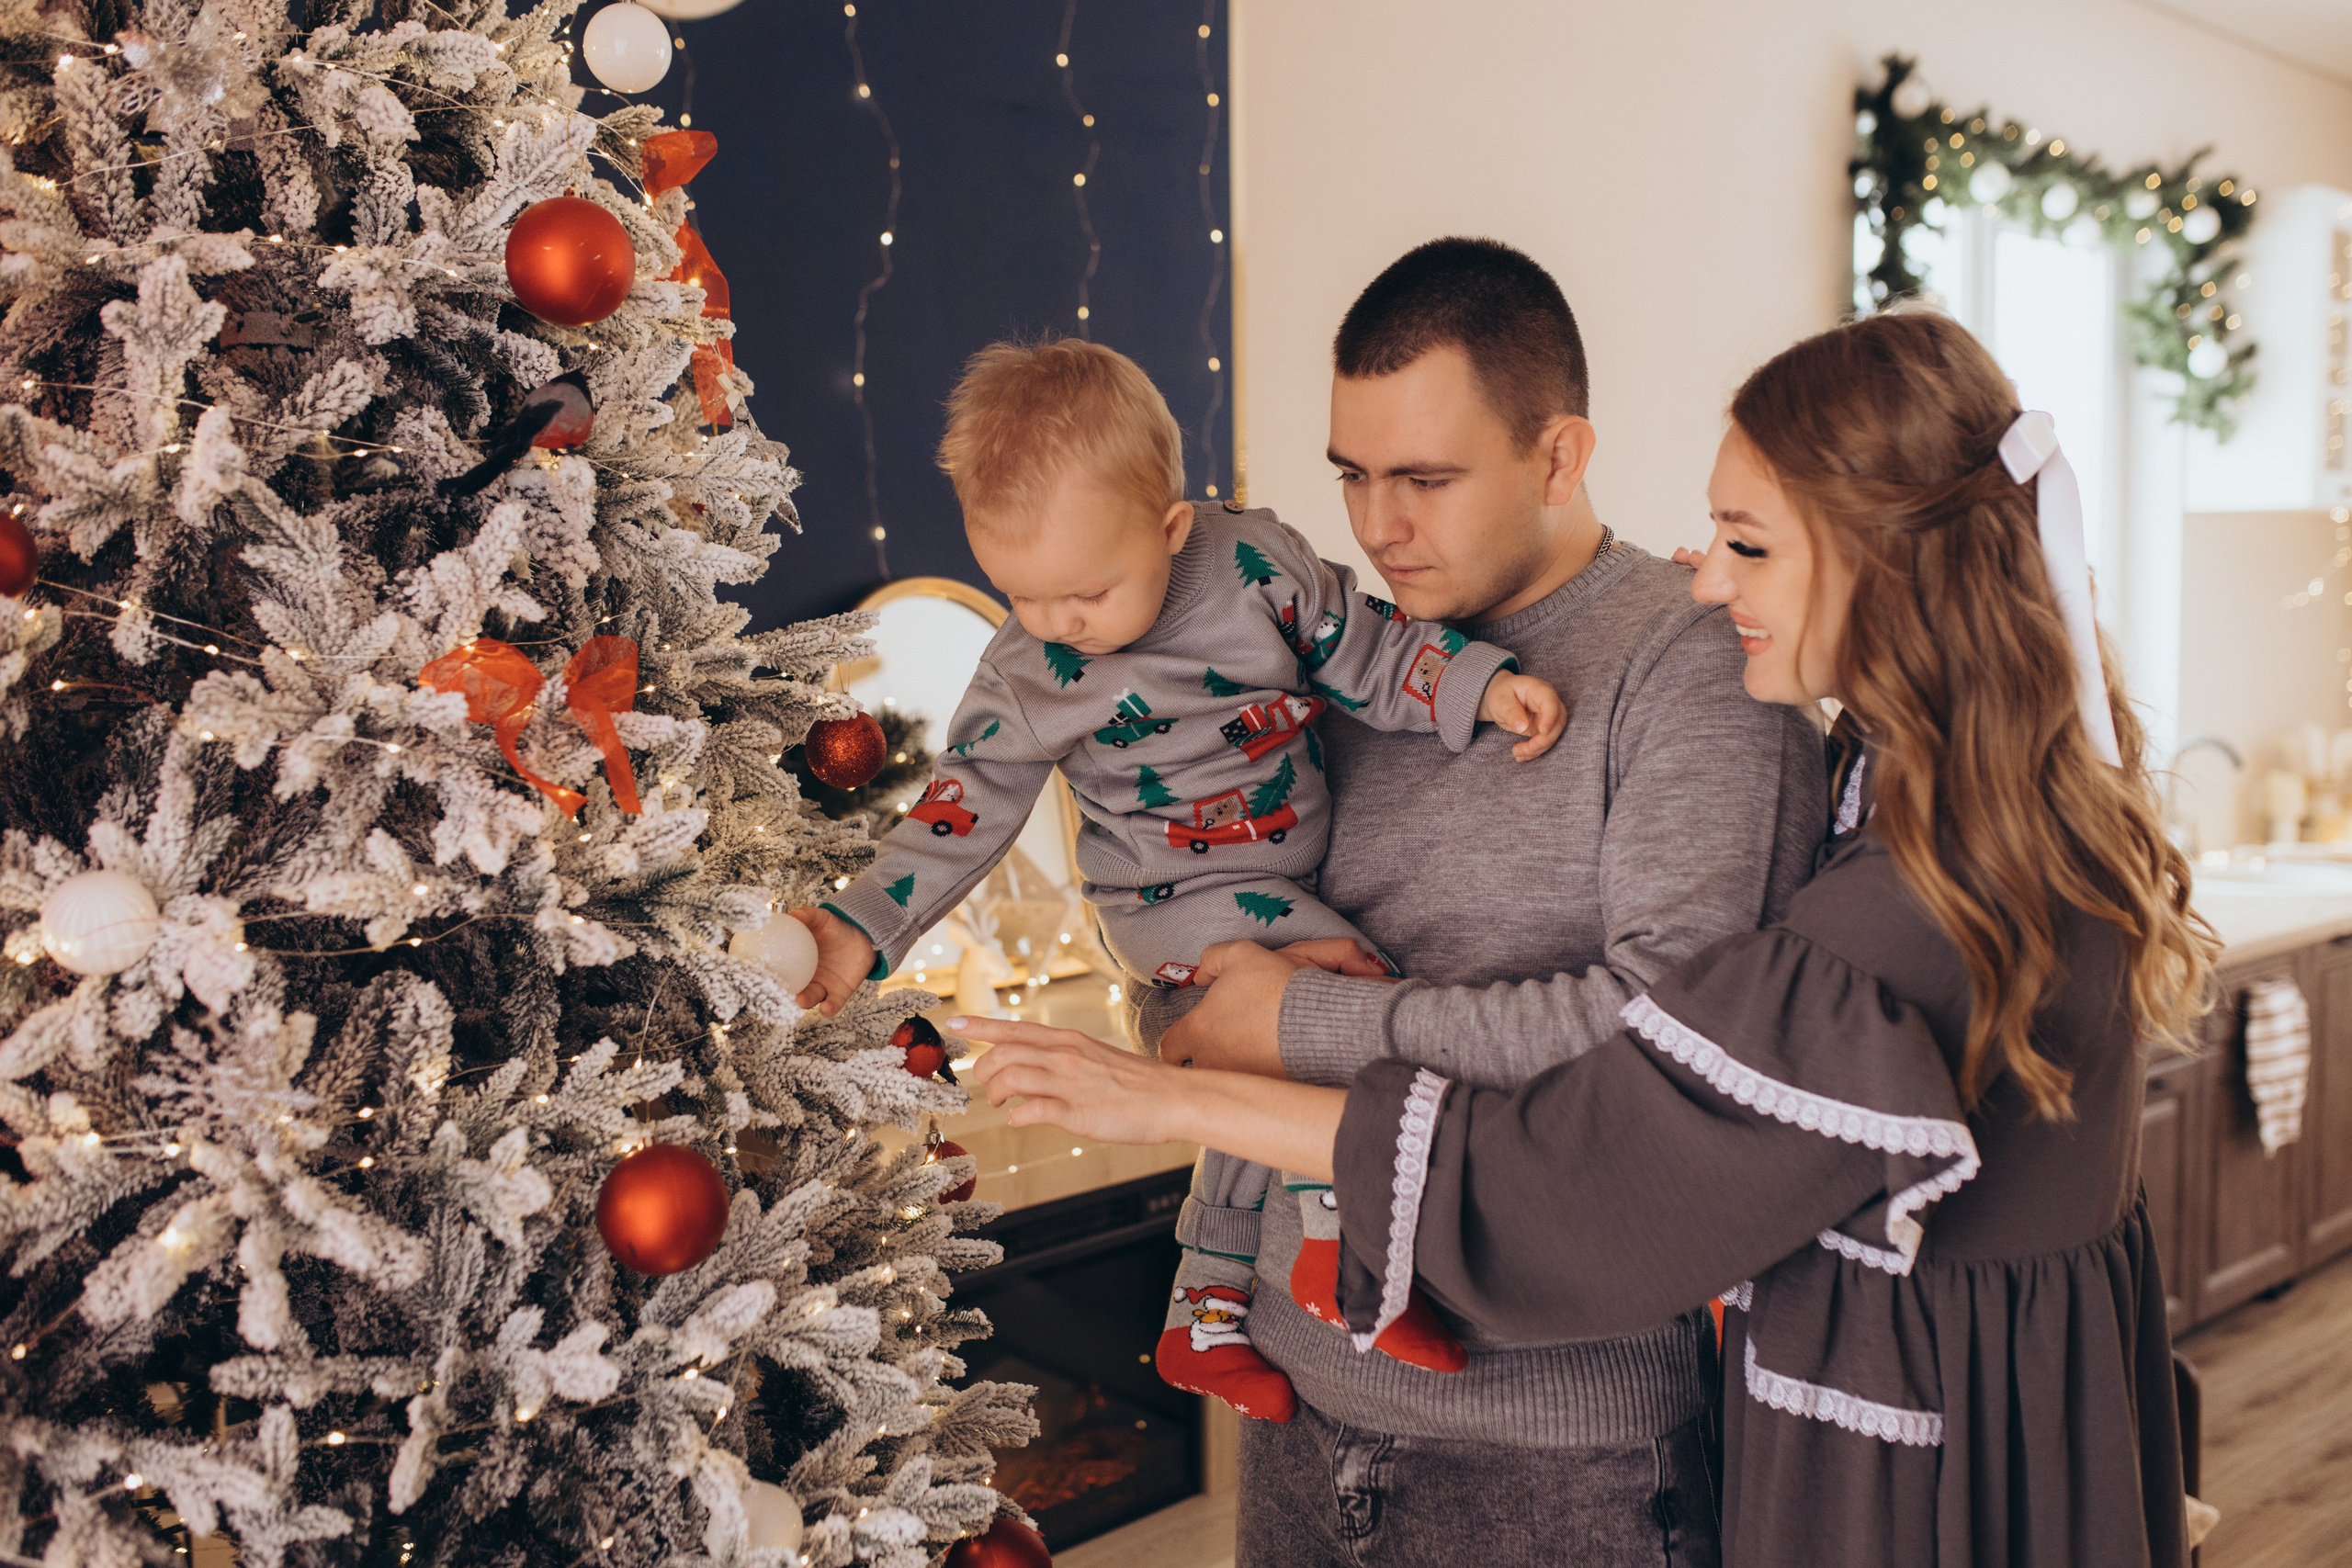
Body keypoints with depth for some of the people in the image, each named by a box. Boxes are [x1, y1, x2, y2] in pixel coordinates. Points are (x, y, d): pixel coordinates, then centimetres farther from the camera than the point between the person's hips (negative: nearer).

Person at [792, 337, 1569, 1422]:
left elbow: (1368, 652, -4)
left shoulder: (1256, 561, -14)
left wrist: (1481, 685, -18)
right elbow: (964, 810, -8)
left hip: (1290, 883, 4)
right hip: (1175, 903, -4)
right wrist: (862, 927, -14)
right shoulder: (1025, 673, -15)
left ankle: (1208, 1314, 31)